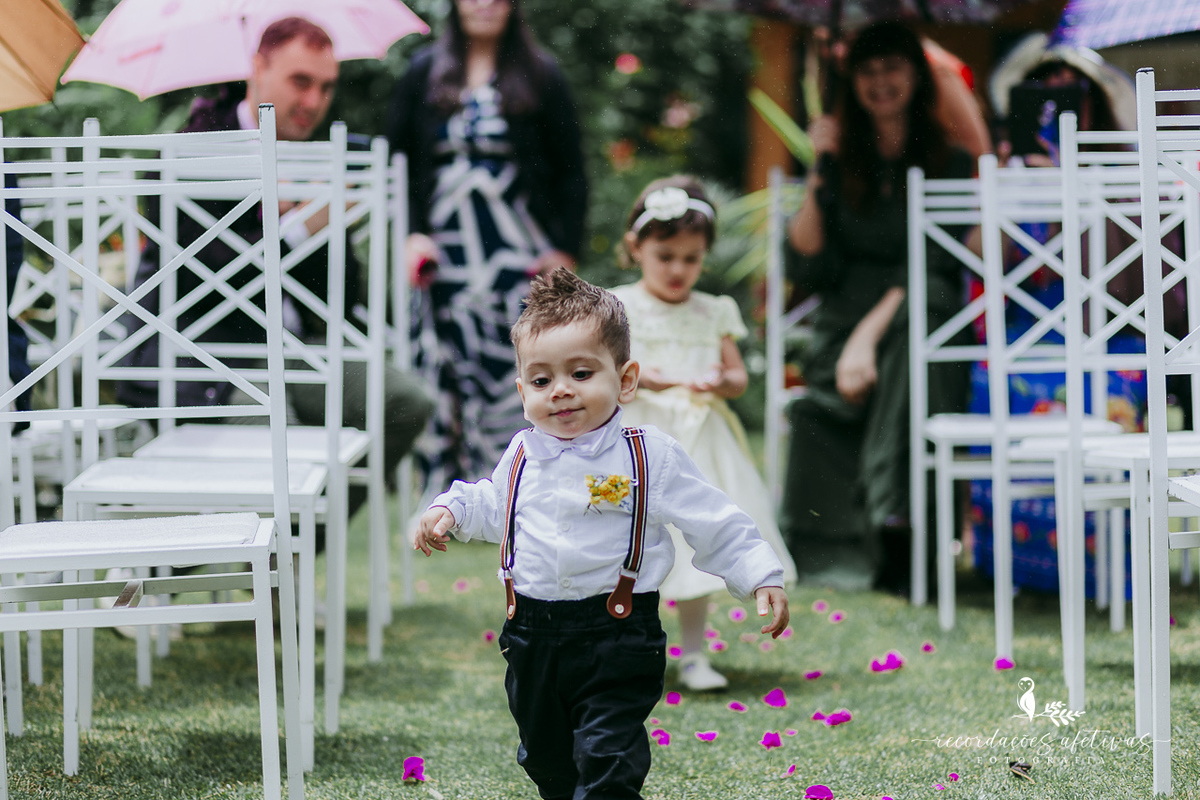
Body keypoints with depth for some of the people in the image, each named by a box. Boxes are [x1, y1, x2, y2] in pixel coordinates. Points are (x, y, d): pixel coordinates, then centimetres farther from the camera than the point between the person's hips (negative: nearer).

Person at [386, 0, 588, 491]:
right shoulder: (424, 73, 10)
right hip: (444, 257, 2)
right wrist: (411, 233, -2)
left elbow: (570, 174, 7)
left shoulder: (540, 76, 6)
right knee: (441, 385, -1)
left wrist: (564, 251, -1)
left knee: (514, 383, -9)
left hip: (517, 260, -2)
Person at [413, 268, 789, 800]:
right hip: (532, 636, 5)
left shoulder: (652, 457, -9)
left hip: (615, 640, -5)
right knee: (545, 756, 20)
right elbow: (493, 506, 24)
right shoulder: (522, 456, 3)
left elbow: (716, 525, -4)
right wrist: (450, 511, 7)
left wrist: (760, 578, -11)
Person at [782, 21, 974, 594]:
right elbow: (807, 269, 6)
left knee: (923, 301, -40)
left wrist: (871, 334, -20)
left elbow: (935, 267, -6)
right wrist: (819, 177, -1)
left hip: (922, 325, -1)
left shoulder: (950, 165, 8)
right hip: (842, 334, 2)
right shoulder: (842, 165, 16)